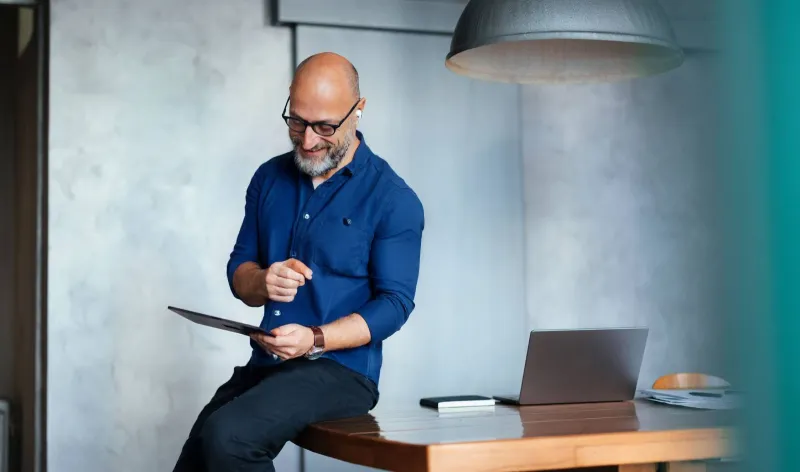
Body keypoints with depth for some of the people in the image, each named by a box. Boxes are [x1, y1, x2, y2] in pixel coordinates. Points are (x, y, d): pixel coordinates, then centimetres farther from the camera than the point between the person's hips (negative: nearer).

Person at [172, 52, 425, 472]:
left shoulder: (393, 199, -8)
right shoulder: (269, 178, 9)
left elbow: (394, 302, -11)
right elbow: (238, 269, 12)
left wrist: (316, 340, -25)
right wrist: (262, 282, -14)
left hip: (340, 369, -6)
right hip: (263, 364, 6)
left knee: (227, 437, -29)